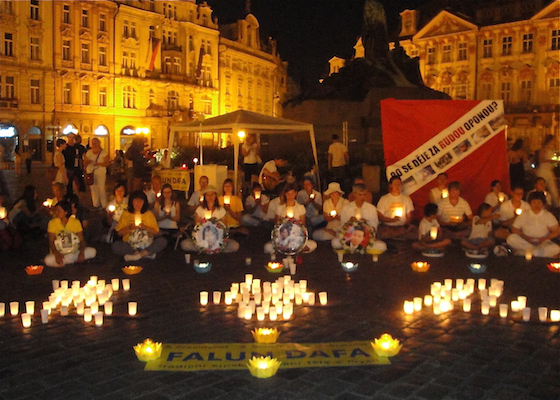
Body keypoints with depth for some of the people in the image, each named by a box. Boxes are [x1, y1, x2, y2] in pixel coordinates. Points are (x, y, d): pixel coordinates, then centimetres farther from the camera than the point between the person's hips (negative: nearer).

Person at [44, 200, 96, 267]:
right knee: (48, 260, -34)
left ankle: (65, 261, -18)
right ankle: (75, 260, -19)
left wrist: (82, 252, -27)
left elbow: (82, 240, -6)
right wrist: (57, 254, -30)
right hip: (59, 253, -1)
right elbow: (51, 241, -10)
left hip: (74, 252, 1)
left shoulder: (75, 222, -4)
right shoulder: (52, 223, -5)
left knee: (92, 252, -24)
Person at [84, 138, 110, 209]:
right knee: (93, 188, 7)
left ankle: (104, 205, 0)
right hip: (90, 173, 4)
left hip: (100, 173, -4)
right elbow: (84, 163, 12)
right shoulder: (88, 152, 9)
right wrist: (87, 162, -12)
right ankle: (95, 204, 18)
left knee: (101, 188, -8)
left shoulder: (103, 152, -3)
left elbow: (107, 163, -7)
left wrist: (99, 164, -20)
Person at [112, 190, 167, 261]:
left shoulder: (149, 213, 7)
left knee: (163, 241, -25)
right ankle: (147, 253, -24)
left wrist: (145, 227, -12)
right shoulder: (126, 213, 6)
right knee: (115, 246, -30)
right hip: (130, 246, 0)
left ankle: (138, 255, -27)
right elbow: (119, 233, 4)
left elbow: (156, 232, 4)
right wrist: (129, 228, -13)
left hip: (147, 245, 0)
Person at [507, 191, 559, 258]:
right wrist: (525, 237, -12)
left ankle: (523, 252, -30)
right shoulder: (524, 215, 7)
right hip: (525, 242, 0)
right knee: (511, 238, -30)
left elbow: (556, 232, 4)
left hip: (543, 243, 0)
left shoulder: (548, 215, 7)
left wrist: (543, 239, -12)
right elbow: (514, 229, 5)